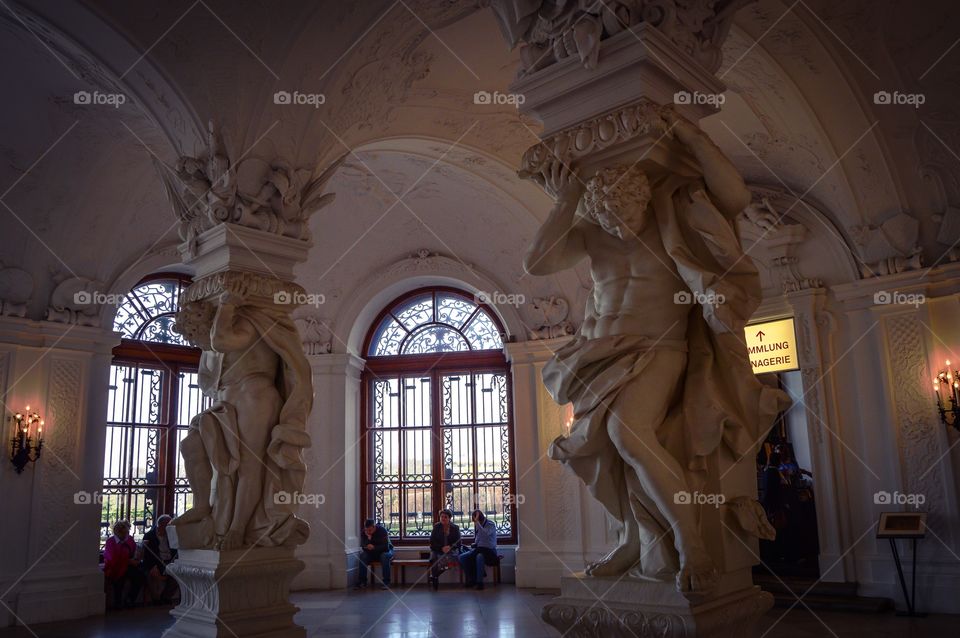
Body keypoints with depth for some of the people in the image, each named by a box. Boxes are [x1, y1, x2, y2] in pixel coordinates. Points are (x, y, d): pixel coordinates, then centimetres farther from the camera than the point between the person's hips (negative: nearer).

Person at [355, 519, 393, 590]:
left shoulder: (382, 530, -24)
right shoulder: (363, 533, -13)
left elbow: (386, 547, -27)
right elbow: (364, 548, -20)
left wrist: (374, 547, -37)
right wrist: (369, 538, -35)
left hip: (386, 551, -3)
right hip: (372, 553, 3)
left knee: (384, 556, -35)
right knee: (363, 555, -24)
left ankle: (386, 582, -27)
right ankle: (362, 581, -16)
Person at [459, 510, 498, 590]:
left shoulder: (491, 524, -10)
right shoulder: (477, 525, 10)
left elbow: (485, 534, -31)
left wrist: (477, 522, -30)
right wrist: (474, 544, 3)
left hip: (489, 550, -7)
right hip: (478, 549, 7)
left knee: (479, 557, -39)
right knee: (462, 557, -16)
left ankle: (479, 582, -27)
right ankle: (471, 580, -8)